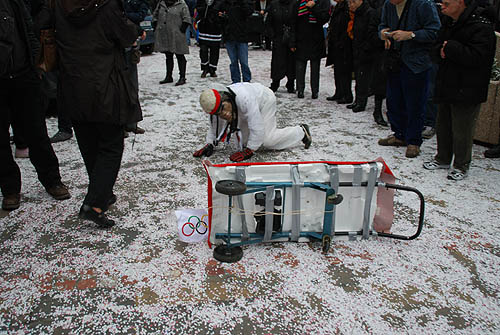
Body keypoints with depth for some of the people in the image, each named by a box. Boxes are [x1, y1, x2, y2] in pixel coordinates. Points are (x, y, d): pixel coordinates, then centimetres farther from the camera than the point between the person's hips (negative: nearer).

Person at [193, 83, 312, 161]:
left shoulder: (244, 98, -45)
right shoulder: (216, 106, -24)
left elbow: (257, 128, -40)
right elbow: (214, 128, -4)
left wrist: (248, 151, -36)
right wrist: (210, 145, -17)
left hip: (265, 100, -7)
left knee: (267, 140, -13)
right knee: (244, 139, 2)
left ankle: (301, 131, 9)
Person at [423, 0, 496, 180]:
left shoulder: (482, 27, -16)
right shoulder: (449, 22, 9)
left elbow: (476, 57, -25)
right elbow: (436, 49, 16)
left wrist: (450, 47, -19)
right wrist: (441, 51, -8)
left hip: (467, 91, -8)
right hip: (445, 87, 8)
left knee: (462, 130, 2)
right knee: (442, 125, 17)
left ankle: (461, 165, 18)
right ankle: (443, 158, 34)